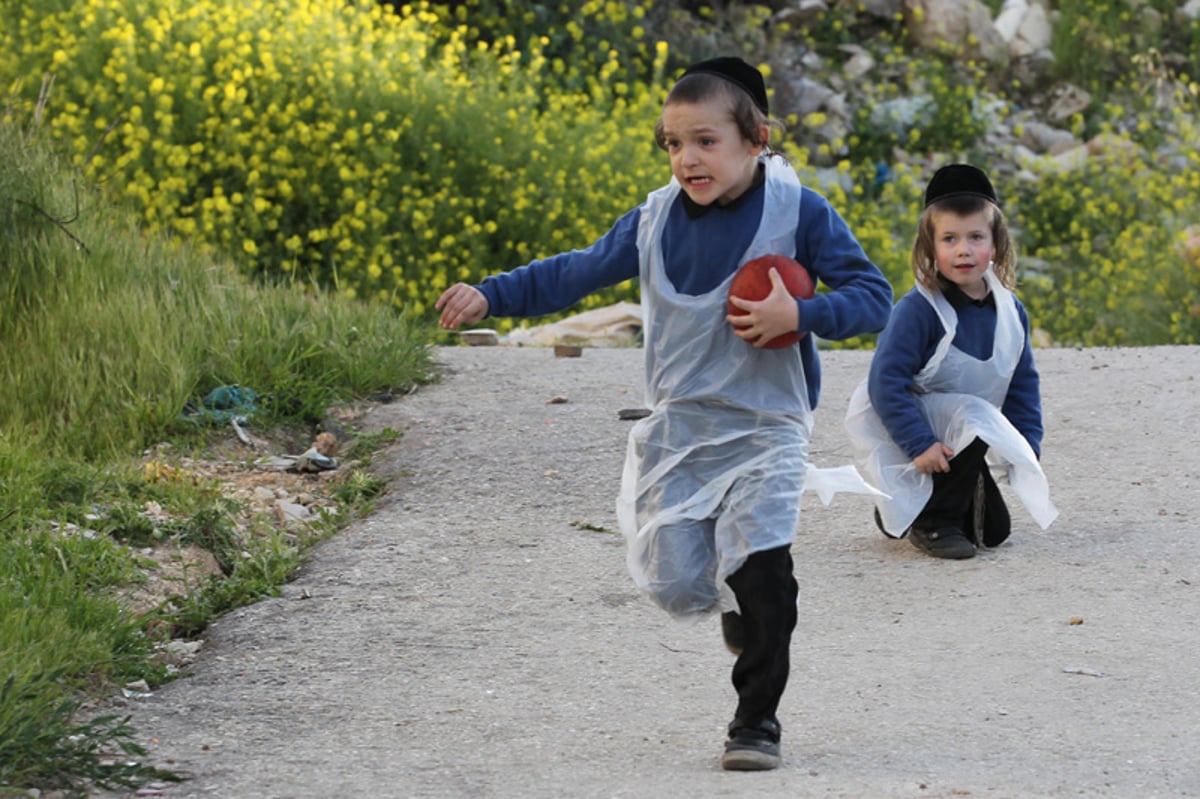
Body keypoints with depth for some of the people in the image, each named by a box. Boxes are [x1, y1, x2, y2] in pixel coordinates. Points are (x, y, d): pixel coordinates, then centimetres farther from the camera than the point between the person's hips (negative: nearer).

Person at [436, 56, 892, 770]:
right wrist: (490, 296, 8)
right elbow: (578, 273, 15)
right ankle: (737, 599, 35)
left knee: (760, 570, -17)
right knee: (674, 585, -2)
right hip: (679, 428, 4)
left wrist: (799, 316, -24)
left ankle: (757, 722, 1)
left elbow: (873, 298, -8)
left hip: (765, 429, -4)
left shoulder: (798, 212, -9)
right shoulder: (656, 220, 2)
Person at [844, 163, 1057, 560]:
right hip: (899, 433, -7)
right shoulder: (916, 311, -24)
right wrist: (920, 444, -33)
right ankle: (932, 523, -16)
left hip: (958, 438, 7)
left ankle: (902, 511, 29)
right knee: (973, 417, -34)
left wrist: (1028, 447, -2)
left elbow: (1023, 383, 7)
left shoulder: (1009, 310, -4)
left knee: (993, 530, 5)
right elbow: (886, 383, -27)